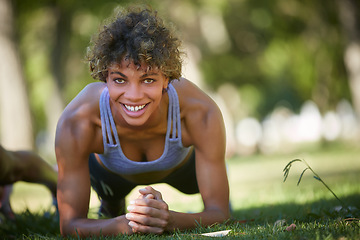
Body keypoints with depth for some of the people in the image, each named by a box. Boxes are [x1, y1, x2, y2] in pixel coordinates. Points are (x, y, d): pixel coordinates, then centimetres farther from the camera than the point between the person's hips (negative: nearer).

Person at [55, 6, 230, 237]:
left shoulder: (201, 113, -45)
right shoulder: (76, 123, -45)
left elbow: (220, 215, -40)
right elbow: (70, 226, -40)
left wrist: (169, 220, -63)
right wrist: (125, 224, -62)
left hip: (182, 161, 1)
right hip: (110, 170, -1)